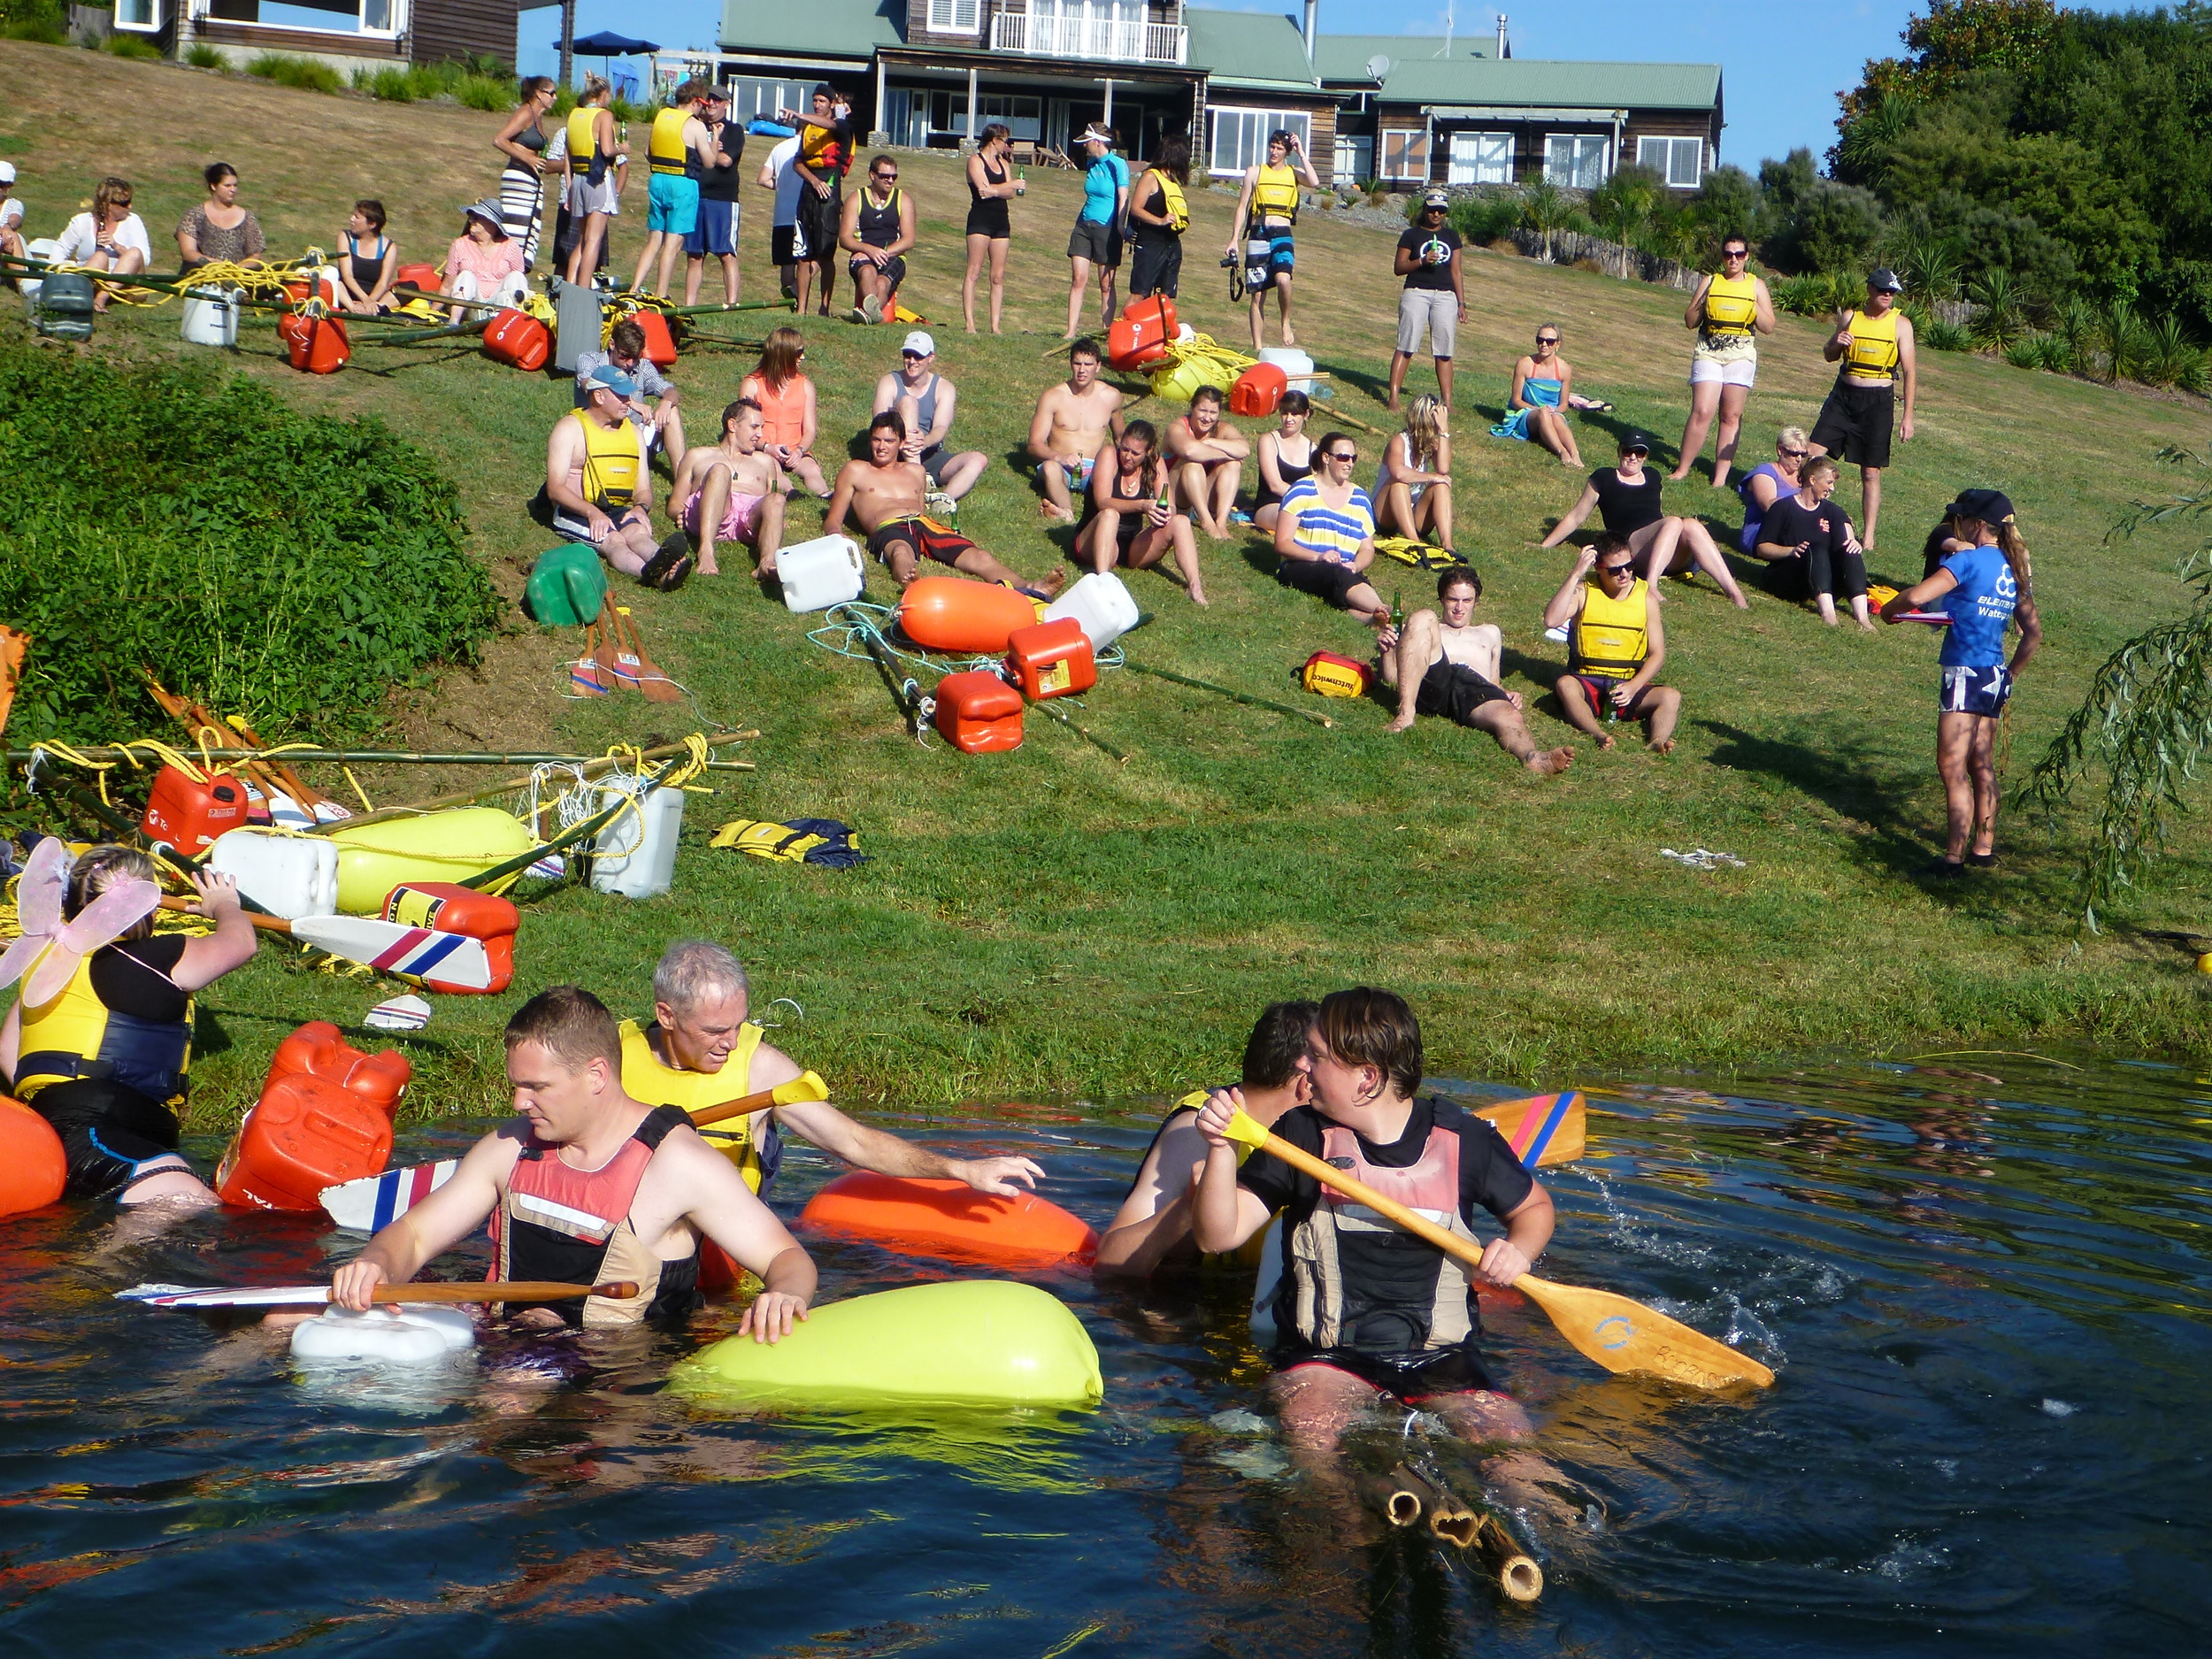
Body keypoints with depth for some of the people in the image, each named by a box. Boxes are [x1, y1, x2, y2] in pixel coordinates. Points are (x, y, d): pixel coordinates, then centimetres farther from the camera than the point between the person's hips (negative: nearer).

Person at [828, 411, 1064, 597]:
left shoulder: (915, 471, 34)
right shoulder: (855, 471, 23)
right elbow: (832, 522, 18)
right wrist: (839, 541, -6)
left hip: (926, 523, 5)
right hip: (889, 529, -5)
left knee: (977, 556, -25)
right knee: (902, 553, -44)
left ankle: (1028, 588, -49)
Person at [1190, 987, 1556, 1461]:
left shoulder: (1463, 1138, 1)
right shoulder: (1301, 1134, 1)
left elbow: (1534, 1206, 18)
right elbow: (1219, 1235, -2)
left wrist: (1519, 1249, -5)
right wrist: (1221, 1149, -18)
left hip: (1439, 1356, 1)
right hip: (1327, 1355, 0)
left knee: (1509, 1440, -22)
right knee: (1308, 1431, -31)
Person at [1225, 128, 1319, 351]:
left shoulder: (1294, 173, 11)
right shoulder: (1255, 171, 11)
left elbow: (1315, 183, -10)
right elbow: (1242, 206, 11)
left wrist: (1301, 154, -4)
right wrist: (1234, 239, 4)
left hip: (1283, 235, -1)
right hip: (1258, 235, 1)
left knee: (1283, 279, -28)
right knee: (1258, 294, 1)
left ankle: (1285, 322, -4)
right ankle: (1257, 347, 7)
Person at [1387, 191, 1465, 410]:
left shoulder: (1451, 236, 15)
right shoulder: (1412, 235, 5)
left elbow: (1456, 272, 16)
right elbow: (1398, 268, 1)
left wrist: (1461, 303, 11)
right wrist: (1422, 261, -15)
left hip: (1445, 295, 3)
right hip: (1416, 292, -3)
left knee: (1444, 352, -1)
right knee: (1406, 347, -9)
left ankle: (1447, 402, 0)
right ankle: (1393, 398, -9)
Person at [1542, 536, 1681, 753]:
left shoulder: (1646, 598, 4)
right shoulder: (1584, 591, 0)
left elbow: (1657, 654, 3)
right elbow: (1551, 621, -19)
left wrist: (1633, 687, -15)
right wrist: (1575, 575, -21)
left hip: (1631, 684, 2)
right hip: (1587, 683, -2)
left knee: (1671, 696, -26)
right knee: (1565, 685, -35)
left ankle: (1658, 741, -51)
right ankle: (1600, 735, -55)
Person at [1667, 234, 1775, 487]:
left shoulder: (1756, 285, 8)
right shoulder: (1710, 281, 9)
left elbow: (1769, 327, 4)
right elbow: (1689, 322, 9)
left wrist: (1753, 306, -11)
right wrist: (1703, 302, -9)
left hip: (1741, 355, 0)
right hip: (1708, 352, 0)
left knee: (1731, 416, -1)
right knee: (1701, 412, -11)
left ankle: (1721, 475, 2)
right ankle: (1682, 468, -1)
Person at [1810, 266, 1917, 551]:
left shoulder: (1900, 324, -3)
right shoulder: (1850, 317, 6)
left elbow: (1910, 371, -3)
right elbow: (1829, 356, 16)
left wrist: (1907, 416, -8)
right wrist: (1837, 343, -9)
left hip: (1878, 400, -3)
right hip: (1843, 394, 3)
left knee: (1871, 472, 2)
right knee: (1813, 454, -7)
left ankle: (1869, 536, 10)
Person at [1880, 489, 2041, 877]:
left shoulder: (1969, 560, -12)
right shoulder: (2014, 570, 12)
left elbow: (1917, 596, -22)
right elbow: (2034, 632, 19)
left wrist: (1888, 610, -2)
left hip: (1966, 674, -8)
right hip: (1995, 678, 8)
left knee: (1953, 768, -8)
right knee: (1982, 765, 16)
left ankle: (1954, 858, -10)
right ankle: (1983, 848, 23)